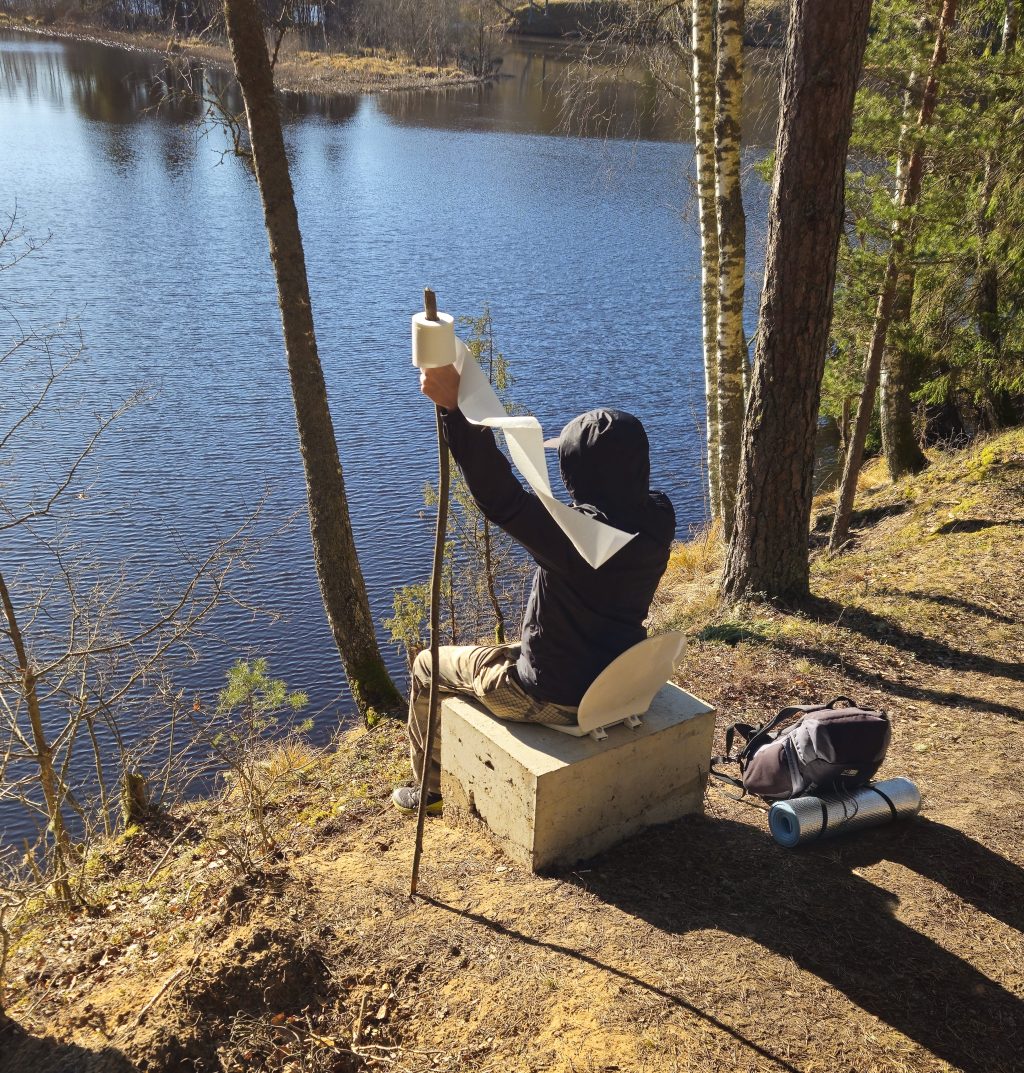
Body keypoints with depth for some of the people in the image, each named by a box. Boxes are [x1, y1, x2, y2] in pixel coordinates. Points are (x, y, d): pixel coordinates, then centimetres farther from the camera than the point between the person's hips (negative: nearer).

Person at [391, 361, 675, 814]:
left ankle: (430, 788, 36)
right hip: (617, 684, 8)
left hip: (554, 699, -7)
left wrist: (454, 405, -43)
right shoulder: (657, 522, -12)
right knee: (508, 650, 37)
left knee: (429, 666, 17)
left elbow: (501, 501, -42)